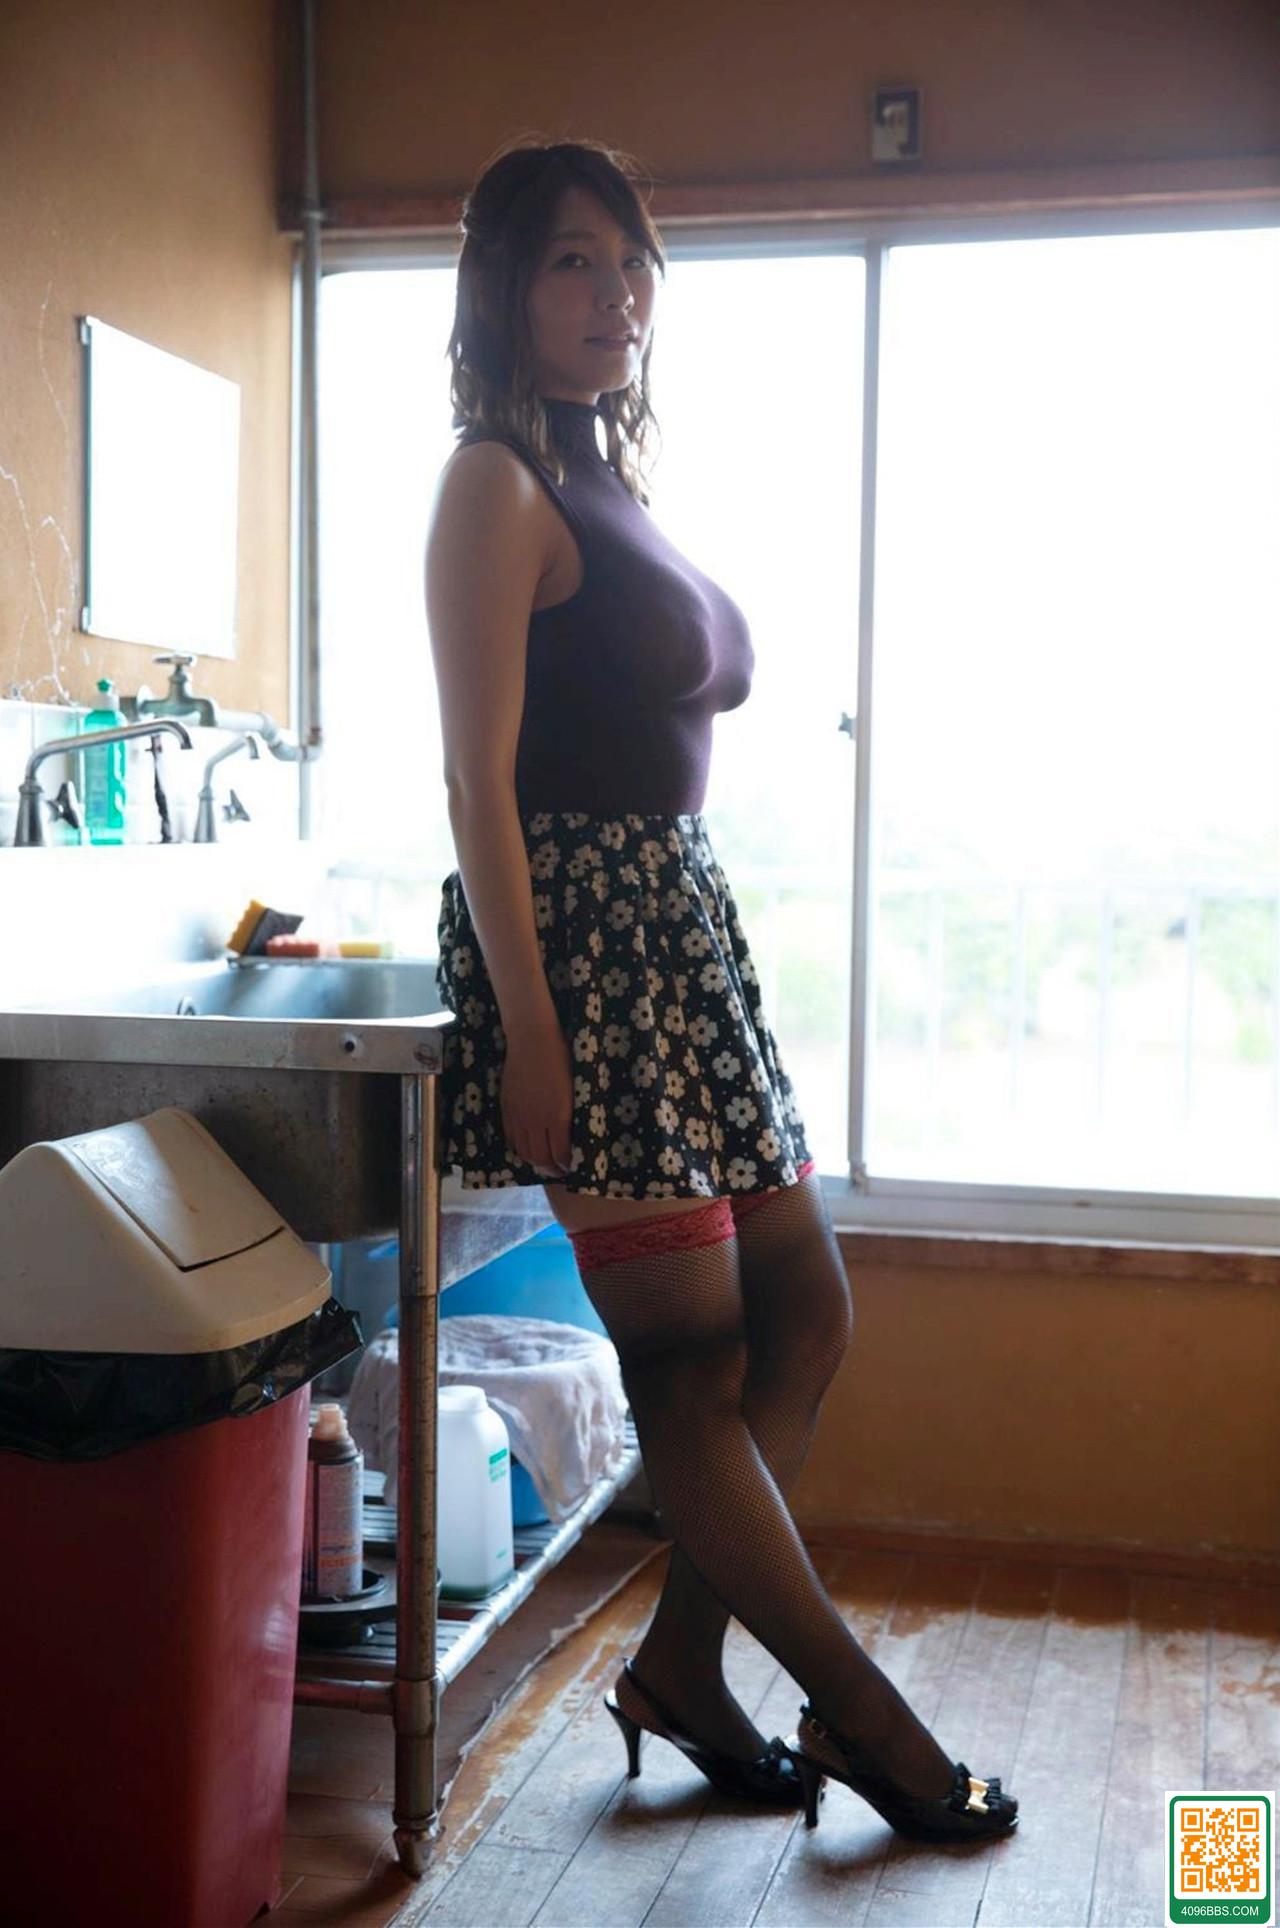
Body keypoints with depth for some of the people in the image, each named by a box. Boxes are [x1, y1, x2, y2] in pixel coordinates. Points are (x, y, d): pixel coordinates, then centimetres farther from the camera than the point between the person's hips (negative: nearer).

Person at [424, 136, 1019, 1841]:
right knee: (690, 1361, 0)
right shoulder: (498, 482, -8)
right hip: (582, 930, -10)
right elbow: (480, 776, -15)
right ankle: (860, 1714, 11)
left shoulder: (610, 477, 18)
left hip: (681, 926, 10)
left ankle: (682, 1664, 22)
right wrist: (529, 1034, -20)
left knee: (804, 1313, 11)